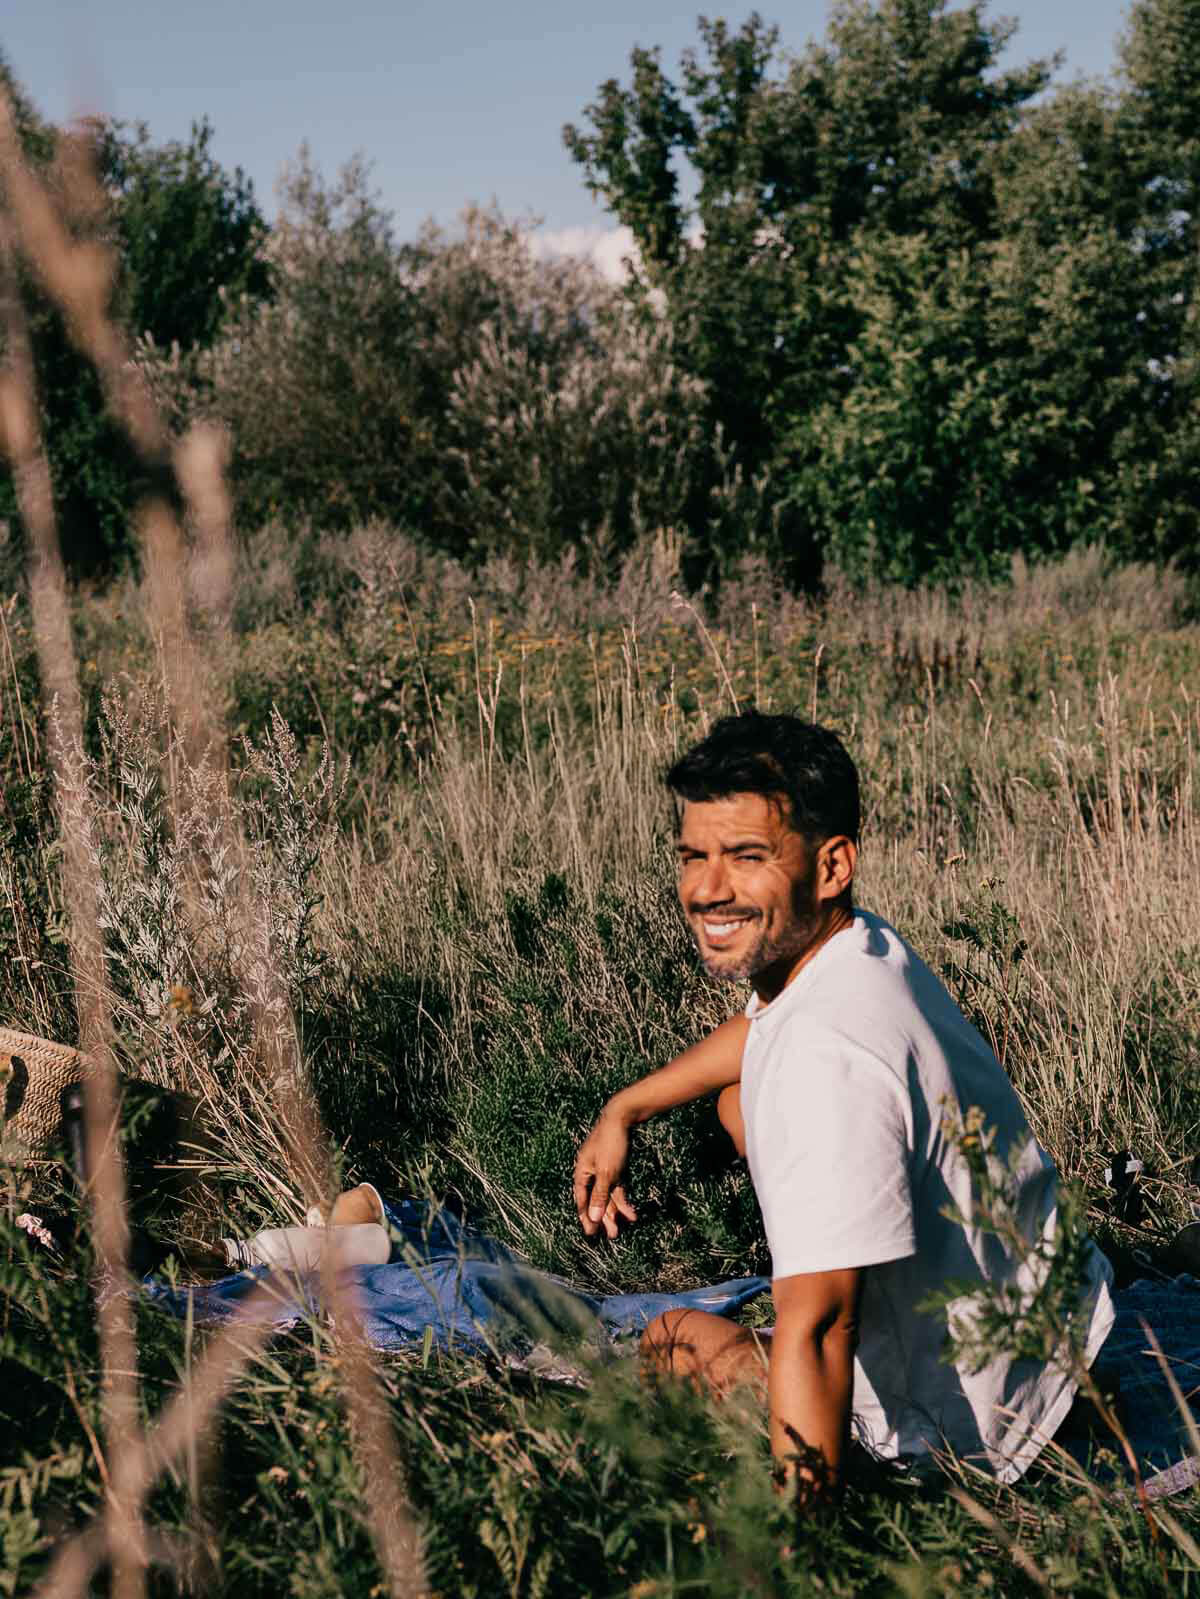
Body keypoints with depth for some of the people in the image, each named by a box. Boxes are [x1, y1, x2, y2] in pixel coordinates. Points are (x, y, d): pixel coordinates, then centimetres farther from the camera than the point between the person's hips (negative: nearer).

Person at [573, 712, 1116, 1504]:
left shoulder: (829, 1060, -36)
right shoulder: (855, 942, -7)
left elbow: (813, 1332, -40)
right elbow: (767, 1028, 19)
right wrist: (624, 1110, 21)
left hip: (974, 1431, -8)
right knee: (737, 1089, 19)